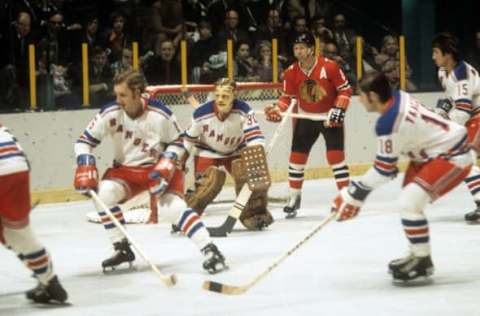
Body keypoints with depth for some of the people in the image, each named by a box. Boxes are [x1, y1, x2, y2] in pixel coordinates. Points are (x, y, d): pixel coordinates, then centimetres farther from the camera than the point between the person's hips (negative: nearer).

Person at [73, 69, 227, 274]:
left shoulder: (160, 115, -20)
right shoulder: (111, 113, -15)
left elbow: (177, 143, -6)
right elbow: (85, 141, -8)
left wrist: (165, 167, -21)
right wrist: (85, 169, -22)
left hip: (159, 168, -3)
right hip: (126, 170, 3)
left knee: (171, 206, -27)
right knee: (103, 193, -23)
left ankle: (210, 251, -23)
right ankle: (122, 249, -7)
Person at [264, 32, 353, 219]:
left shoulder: (329, 67, -20)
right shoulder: (291, 72, -9)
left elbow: (345, 89, -10)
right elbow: (287, 97, 1)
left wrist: (339, 109, -19)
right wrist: (277, 110, -16)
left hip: (330, 117, -4)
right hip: (305, 118, 4)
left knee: (335, 156, -10)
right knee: (297, 157, 3)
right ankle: (294, 197, 19)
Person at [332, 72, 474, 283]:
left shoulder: (388, 124, -27)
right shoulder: (398, 97, -2)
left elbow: (383, 169, -18)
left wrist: (356, 193, -9)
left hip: (452, 157, -11)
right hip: (436, 149, 11)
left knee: (408, 203, -18)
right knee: (409, 201, 19)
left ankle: (423, 263, -6)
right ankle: (418, 254, 31)